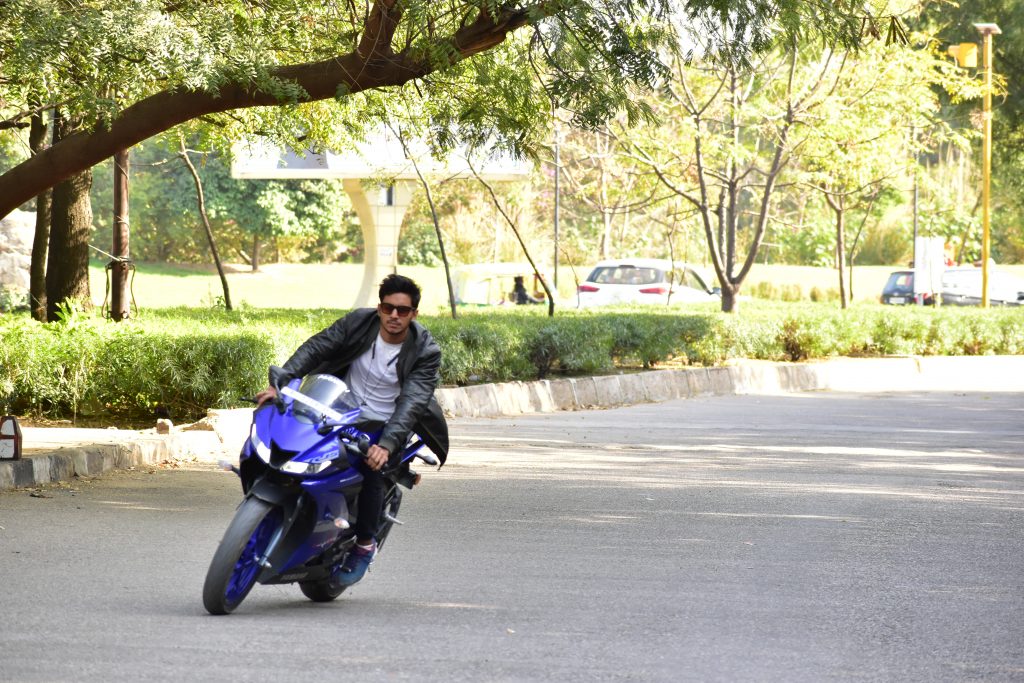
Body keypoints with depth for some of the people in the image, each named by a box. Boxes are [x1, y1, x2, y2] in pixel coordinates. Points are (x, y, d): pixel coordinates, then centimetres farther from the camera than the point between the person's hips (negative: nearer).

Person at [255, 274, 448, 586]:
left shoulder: (425, 352, -15)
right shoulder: (359, 322, -8)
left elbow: (412, 402, -24)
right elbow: (315, 348, -12)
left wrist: (386, 445, -39)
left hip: (385, 426, -3)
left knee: (373, 471, -29)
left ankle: (365, 544, -6)